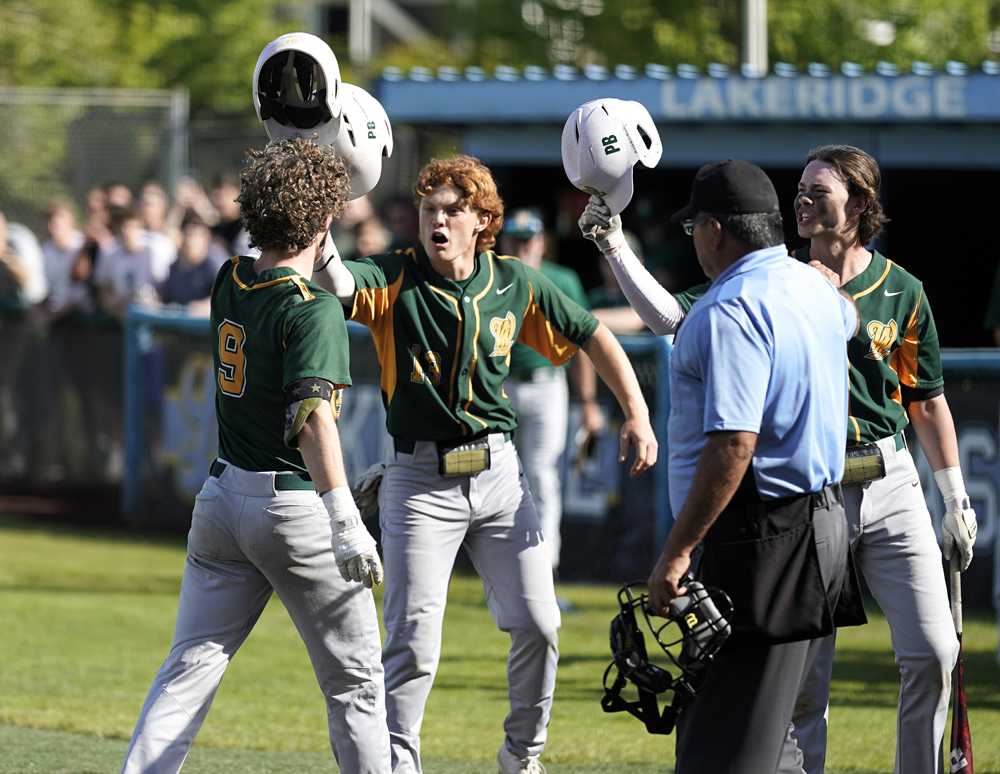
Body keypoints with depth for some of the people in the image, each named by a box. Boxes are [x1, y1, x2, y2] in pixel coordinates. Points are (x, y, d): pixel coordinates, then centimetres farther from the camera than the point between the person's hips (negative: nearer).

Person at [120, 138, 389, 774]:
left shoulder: (230, 283, 4)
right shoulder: (313, 309, -16)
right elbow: (312, 416, -27)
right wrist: (346, 524, -32)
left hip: (223, 499, 6)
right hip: (295, 506, -6)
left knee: (190, 667, 6)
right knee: (355, 678, 7)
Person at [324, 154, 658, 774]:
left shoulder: (515, 284, 2)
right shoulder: (394, 280, -8)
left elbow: (593, 336, 13)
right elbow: (338, 282, -28)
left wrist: (638, 415, 7)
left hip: (499, 472, 3)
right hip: (419, 481, -3)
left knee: (537, 624, 4)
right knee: (414, 644, -6)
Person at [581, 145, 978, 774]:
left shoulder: (900, 290, 4)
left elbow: (928, 400, 11)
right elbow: (669, 316, -7)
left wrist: (956, 498, 11)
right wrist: (613, 248, -18)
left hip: (891, 486, 1)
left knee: (933, 652, -4)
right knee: (805, 671, 2)